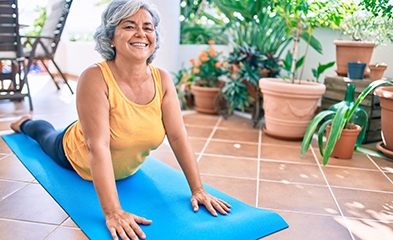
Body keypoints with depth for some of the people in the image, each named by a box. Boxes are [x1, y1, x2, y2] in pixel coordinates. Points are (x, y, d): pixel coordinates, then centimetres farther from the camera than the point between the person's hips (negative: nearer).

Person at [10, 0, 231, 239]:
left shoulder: (163, 79, -26)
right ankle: (25, 123, 63)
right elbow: (98, 147, -44)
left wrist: (198, 189, -28)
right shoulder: (95, 78, -39)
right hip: (81, 161, -2)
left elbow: (179, 138, -26)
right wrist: (113, 212, -48)